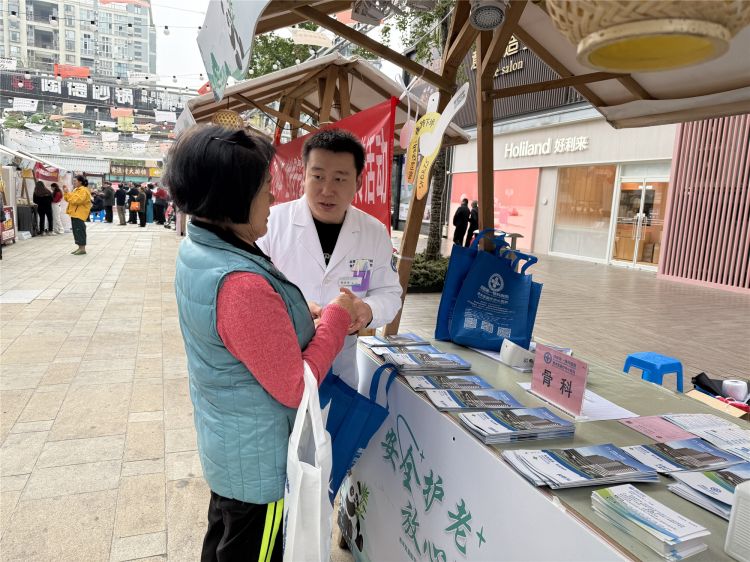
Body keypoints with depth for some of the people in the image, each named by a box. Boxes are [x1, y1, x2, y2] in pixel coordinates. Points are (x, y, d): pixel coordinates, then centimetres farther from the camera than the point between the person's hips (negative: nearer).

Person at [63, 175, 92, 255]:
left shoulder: (84, 191, -13)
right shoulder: (76, 189, 19)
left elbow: (76, 200, -24)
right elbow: (69, 199, 22)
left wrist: (69, 193, -17)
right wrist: (66, 192, 9)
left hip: (79, 214, -10)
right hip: (74, 214, 10)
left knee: (80, 230, -9)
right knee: (76, 231, 11)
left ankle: (82, 249, -5)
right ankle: (80, 248, 16)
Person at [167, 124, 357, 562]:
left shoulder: (195, 251, -5)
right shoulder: (242, 286, -35)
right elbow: (295, 388, -25)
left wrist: (304, 317, -1)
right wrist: (336, 318, -18)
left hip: (223, 443, 9)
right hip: (260, 459, -8)